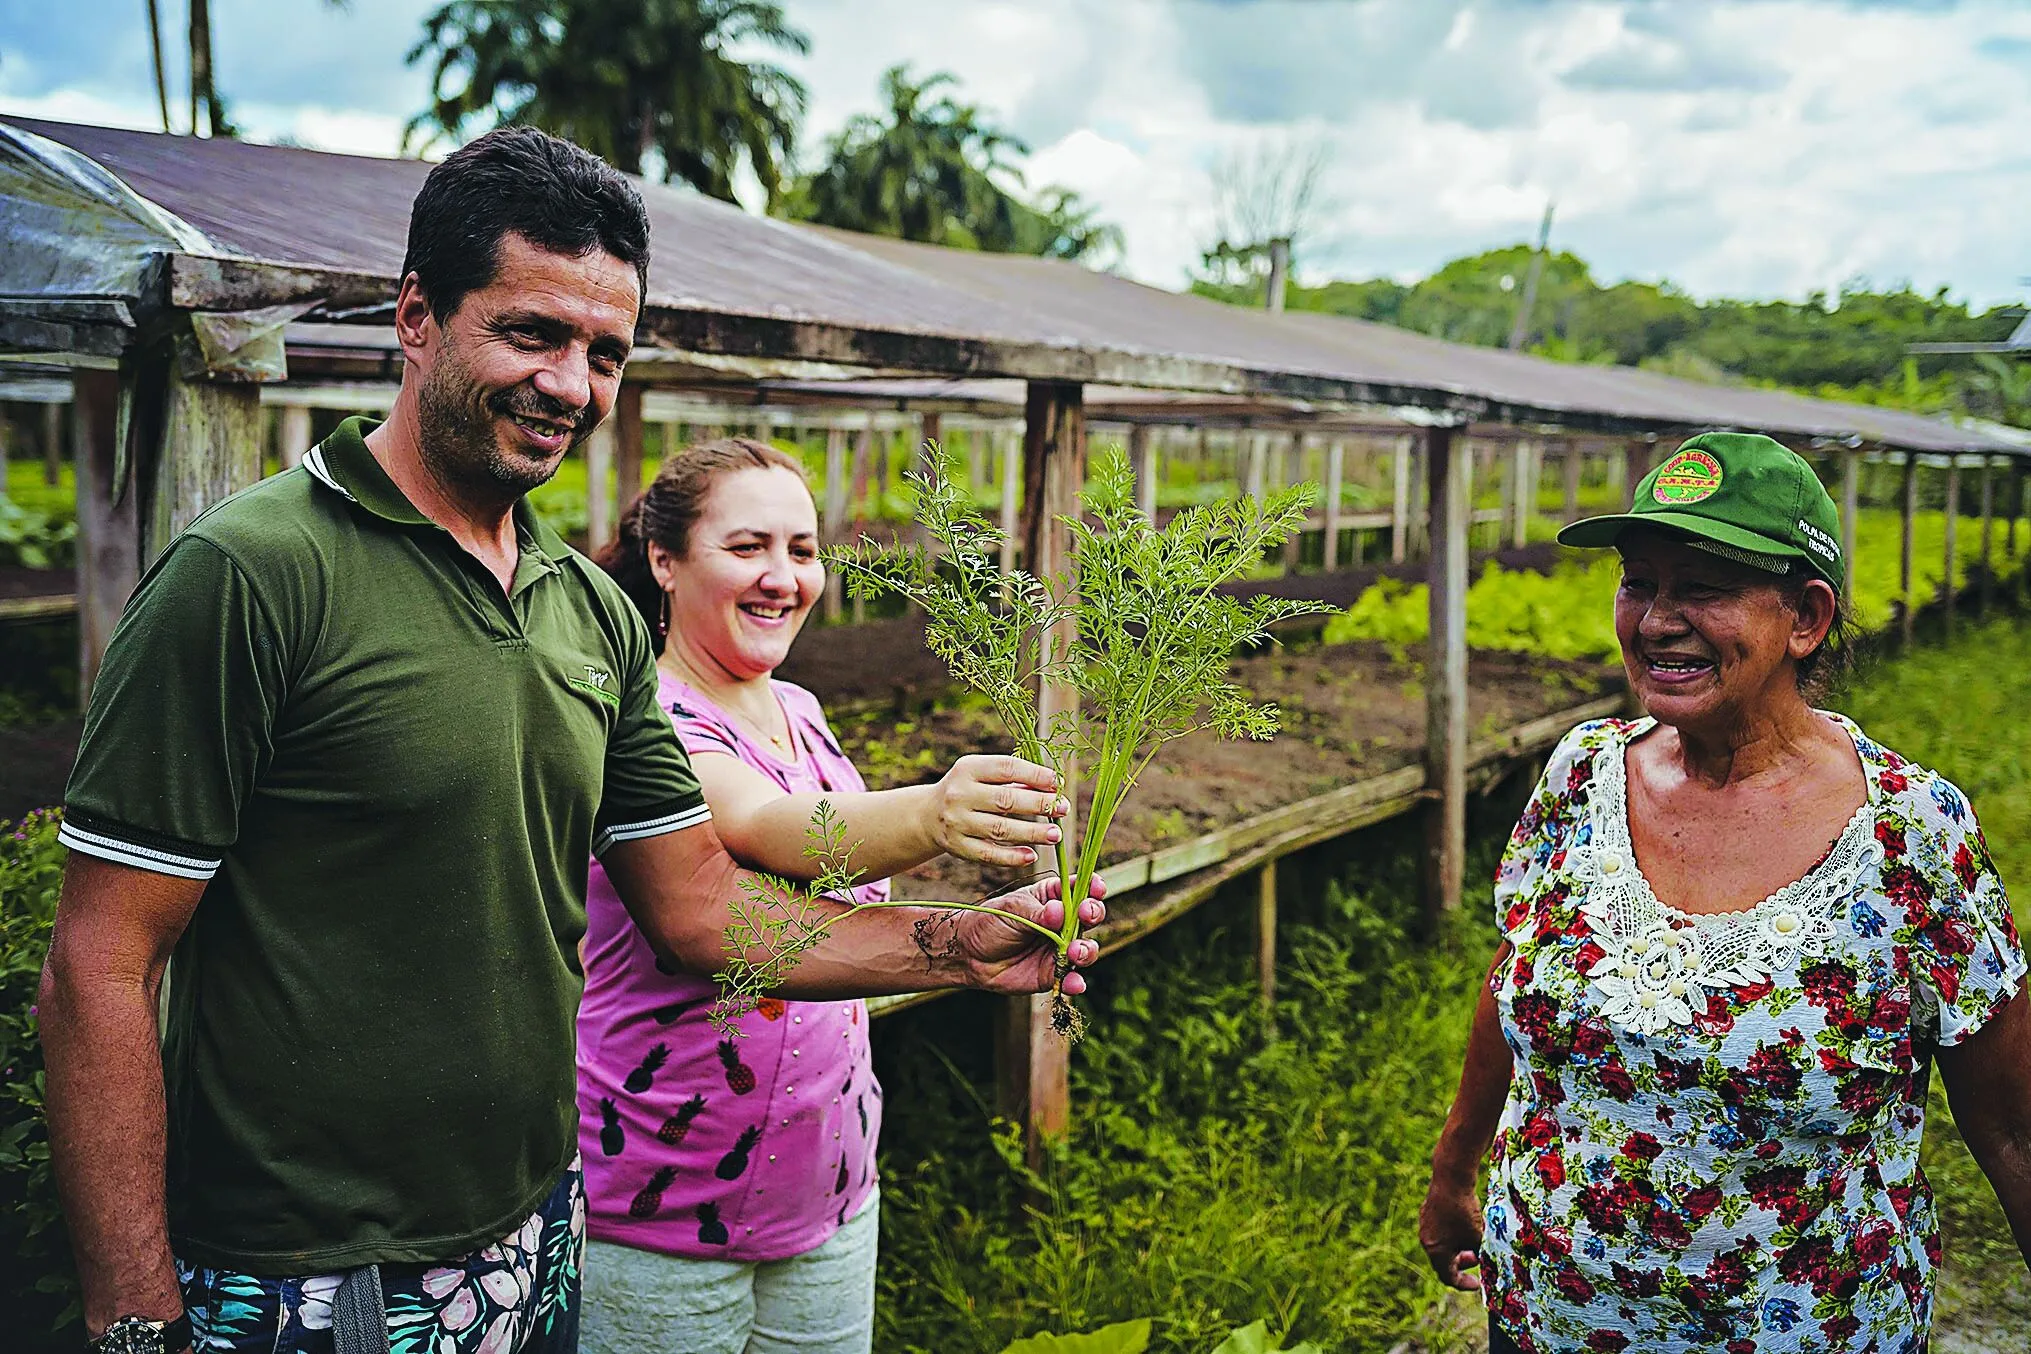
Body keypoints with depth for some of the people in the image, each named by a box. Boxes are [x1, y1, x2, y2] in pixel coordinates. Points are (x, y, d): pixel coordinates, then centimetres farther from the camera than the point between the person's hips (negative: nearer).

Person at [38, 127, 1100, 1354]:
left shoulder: (598, 614, 4)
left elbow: (699, 909, 6)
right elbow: (102, 972, -16)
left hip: (540, 1250, 7)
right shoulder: (249, 574, -17)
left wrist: (960, 949, -5)